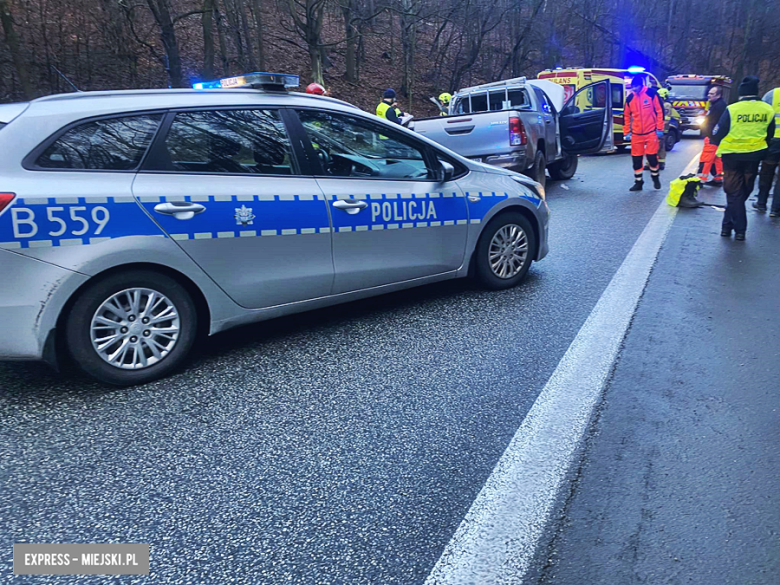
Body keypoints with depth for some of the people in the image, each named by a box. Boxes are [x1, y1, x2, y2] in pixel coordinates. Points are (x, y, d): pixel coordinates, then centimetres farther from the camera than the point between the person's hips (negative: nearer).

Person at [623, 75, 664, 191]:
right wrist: (626, 132, 9)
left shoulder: (652, 93, -6)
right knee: (636, 158, 4)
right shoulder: (630, 98, 6)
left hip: (651, 132, -3)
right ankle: (638, 182, 15)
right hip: (636, 134, 4)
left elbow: (659, 111, -5)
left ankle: (655, 178, 20)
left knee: (652, 156, -2)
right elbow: (627, 116, 13)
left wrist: (659, 129, -7)